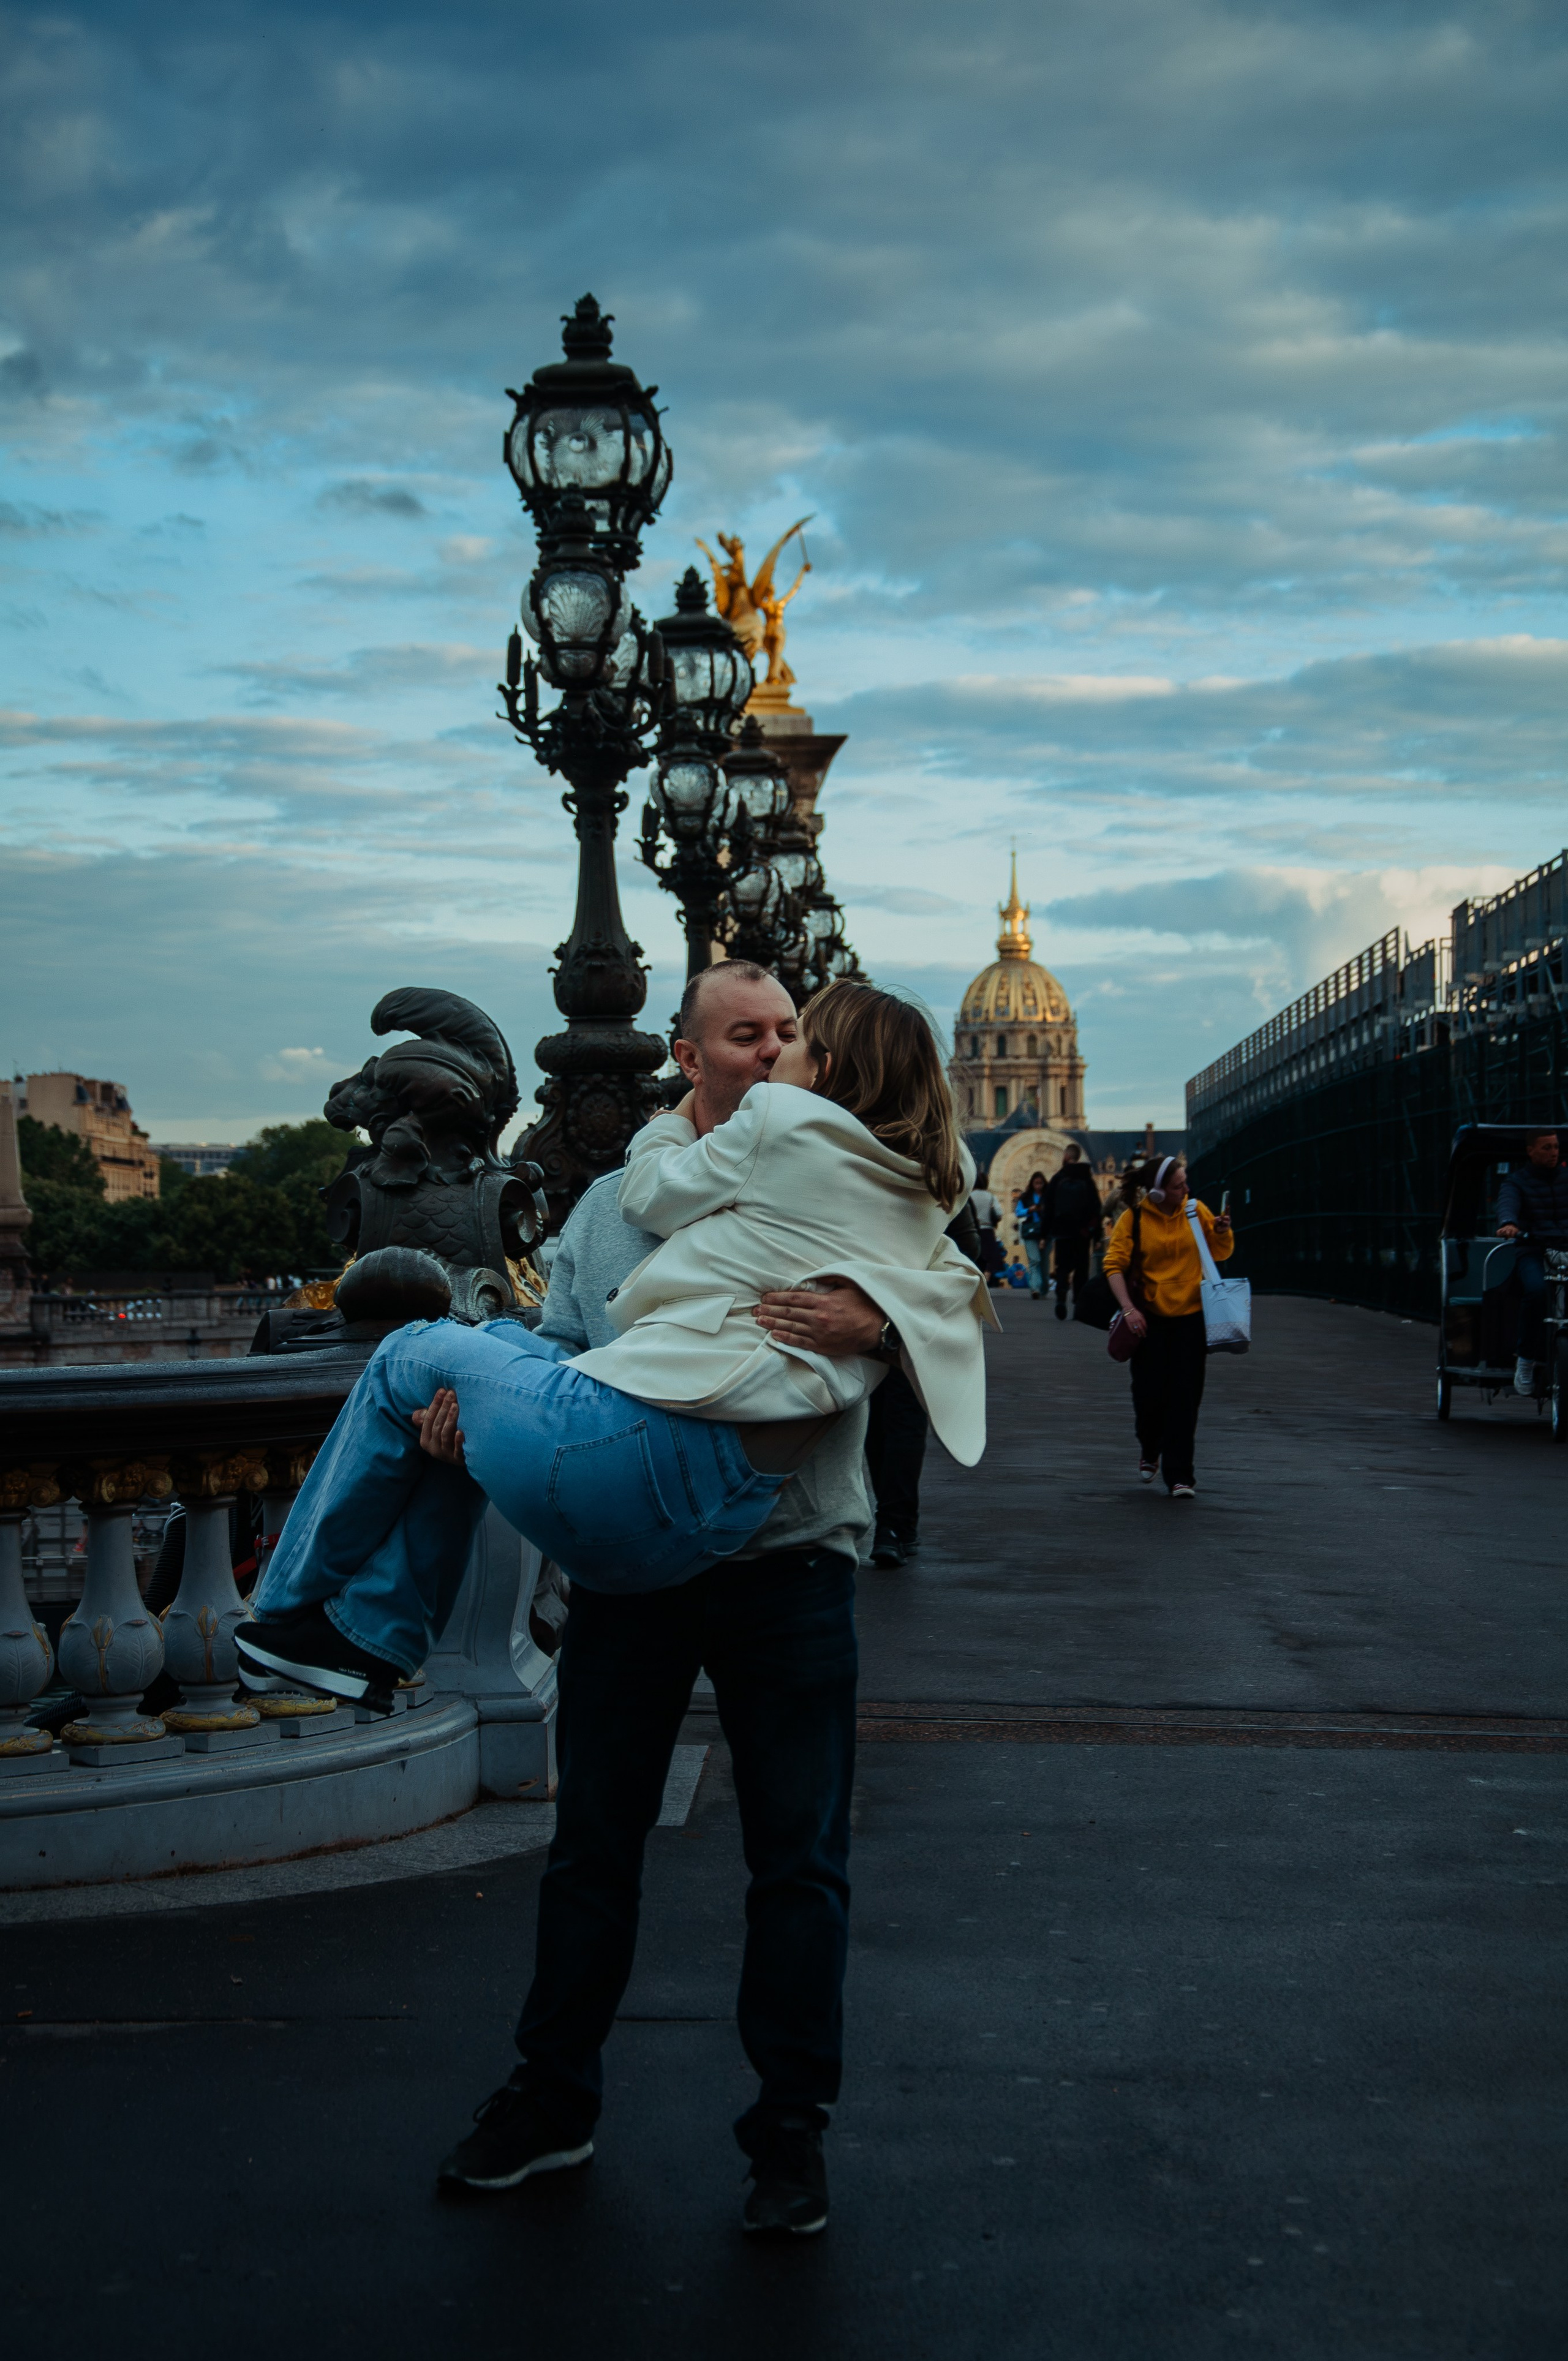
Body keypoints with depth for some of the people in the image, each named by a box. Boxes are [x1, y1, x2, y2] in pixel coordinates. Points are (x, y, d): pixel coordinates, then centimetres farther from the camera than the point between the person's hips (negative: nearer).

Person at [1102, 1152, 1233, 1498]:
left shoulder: (1195, 1210, 1)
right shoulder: (1134, 1219, -6)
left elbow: (1221, 1253, 11)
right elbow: (1114, 1265, -8)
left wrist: (1222, 1232, -10)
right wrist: (1128, 1307, -19)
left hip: (1190, 1316, 1)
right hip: (1150, 1317, -1)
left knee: (1184, 1397, -4)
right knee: (1149, 1393, 0)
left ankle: (1179, 1476, 1)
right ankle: (1150, 1451, 32)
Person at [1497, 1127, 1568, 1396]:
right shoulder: (1516, 1181, 9)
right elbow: (1508, 1203, -12)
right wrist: (1508, 1223, -36)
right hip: (1532, 1253, -2)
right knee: (1538, 1291, -33)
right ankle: (1526, 1360, -19)